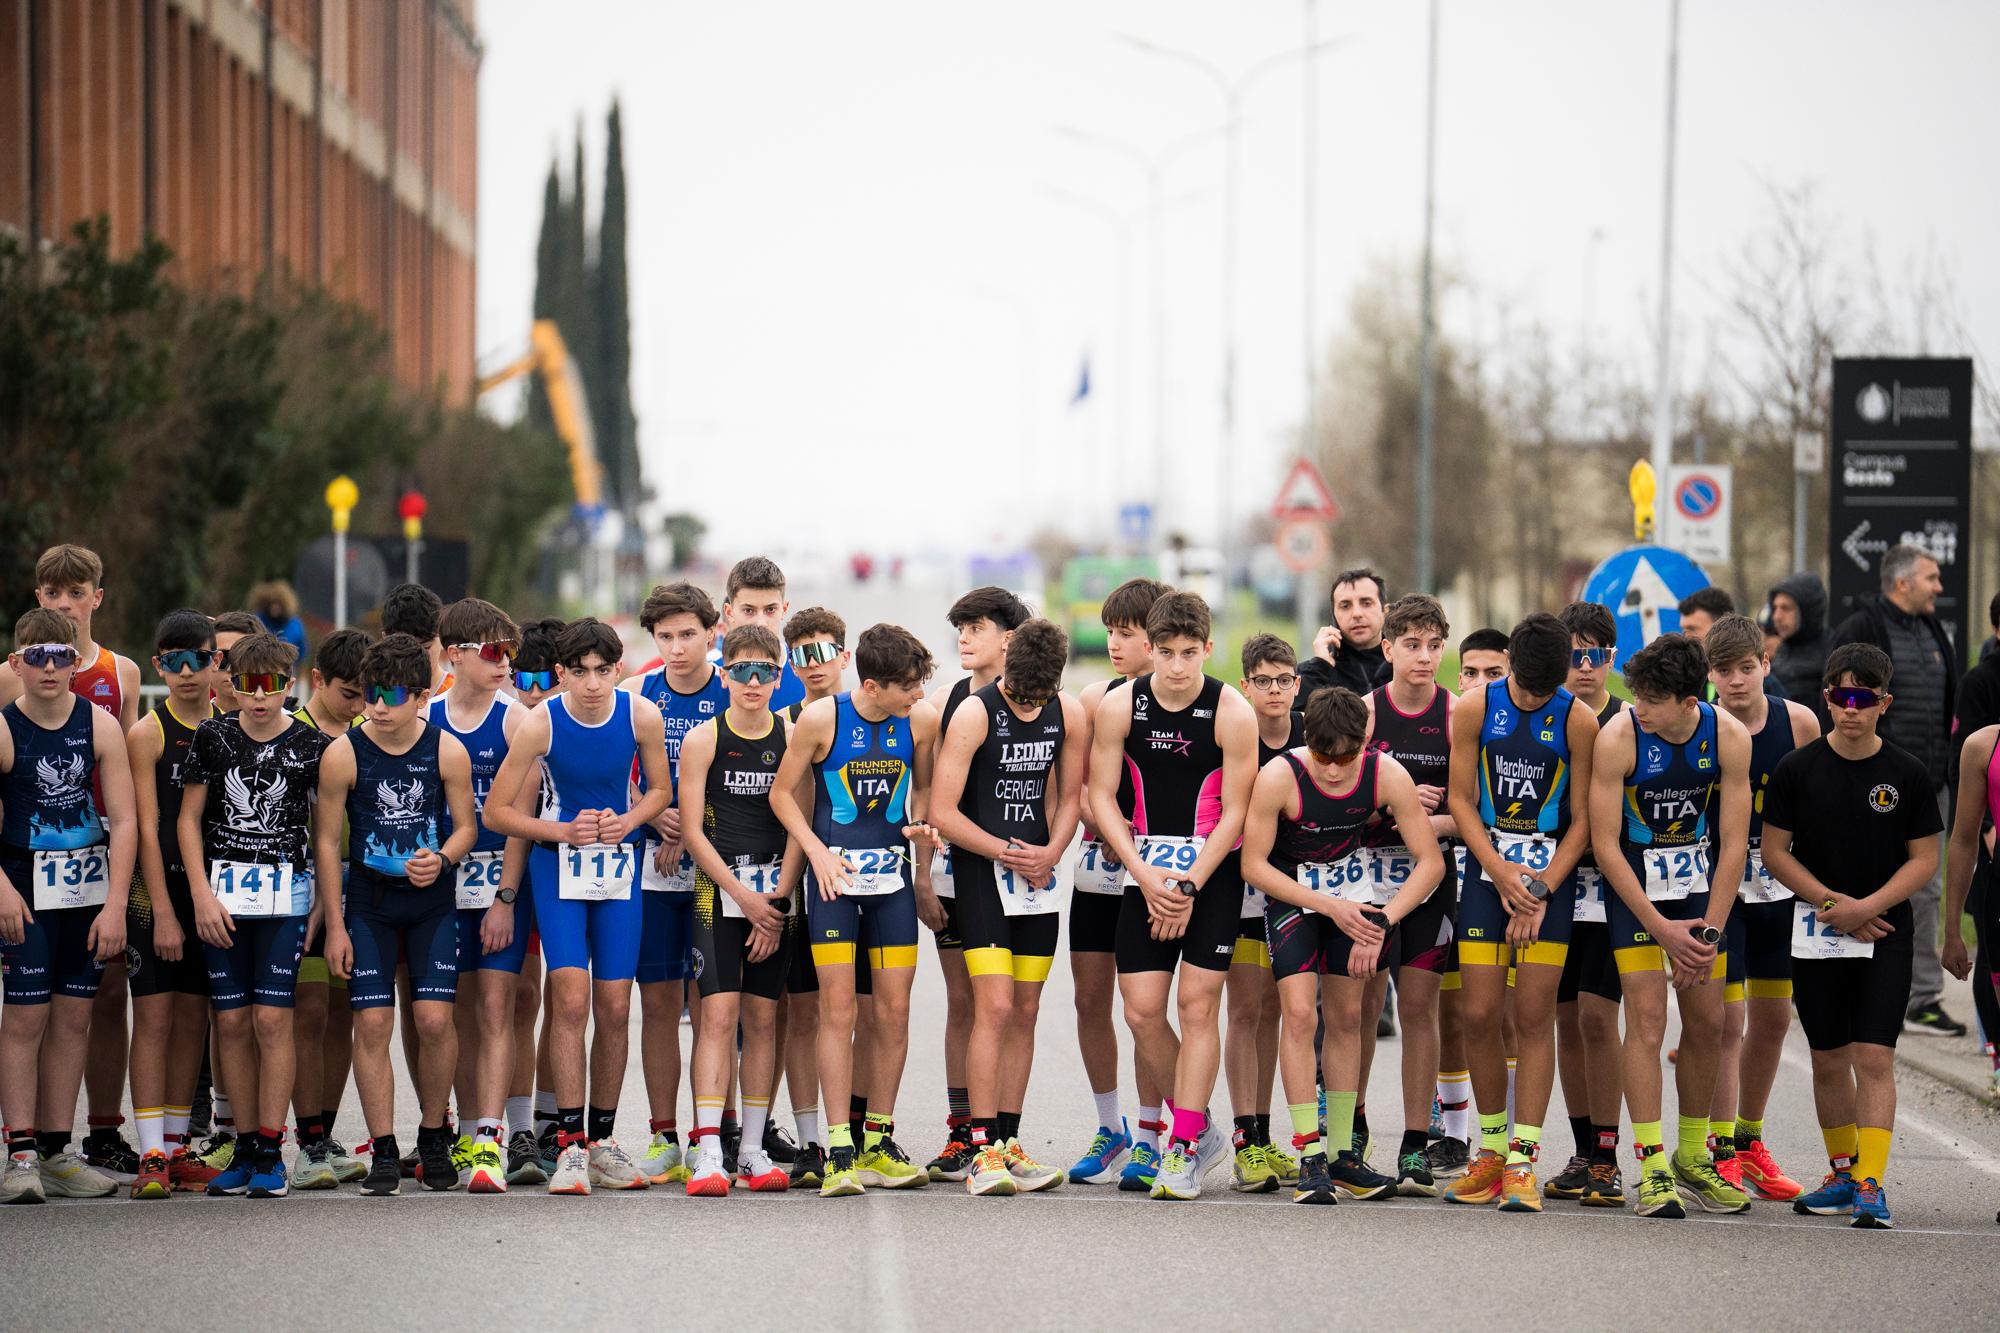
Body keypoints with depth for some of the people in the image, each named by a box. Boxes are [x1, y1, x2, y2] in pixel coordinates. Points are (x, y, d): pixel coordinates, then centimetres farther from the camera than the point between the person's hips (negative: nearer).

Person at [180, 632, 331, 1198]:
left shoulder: (313, 746, 0)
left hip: (287, 891, -2)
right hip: (221, 891, 2)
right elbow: (189, 818, 8)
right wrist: (202, 894, -1)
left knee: (272, 1019, -8)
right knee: (231, 1021, 3)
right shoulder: (211, 738, 4)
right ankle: (245, 1148, 12)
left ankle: (271, 1152, -3)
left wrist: (323, 902, 1)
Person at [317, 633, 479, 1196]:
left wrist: (442, 859, -18)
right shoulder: (342, 754, -8)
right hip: (369, 904, 0)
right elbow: (326, 838, -2)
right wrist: (334, 925, -4)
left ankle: (433, 1136, 12)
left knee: (434, 1018, -9)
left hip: (432, 902, 0)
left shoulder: (447, 751, -7)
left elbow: (466, 825, 5)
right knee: (372, 1022, -6)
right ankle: (384, 1151, 0)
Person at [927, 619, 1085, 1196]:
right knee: (994, 1006, -14)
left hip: (1039, 873, 5)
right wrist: (1008, 853, -13)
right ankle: (982, 1153, -13)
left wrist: (1050, 852, -2)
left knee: (1025, 1013, 7)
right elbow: (943, 812, -13)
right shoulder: (975, 714, -13)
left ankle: (1008, 1143, 13)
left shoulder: (1068, 715, 3)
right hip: (981, 871, -5)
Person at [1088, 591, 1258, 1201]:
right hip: (1146, 870, 3)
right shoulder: (1118, 706, -4)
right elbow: (1101, 797, 0)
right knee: (1142, 1012, -2)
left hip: (1213, 871, -3)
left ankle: (1183, 1150, -3)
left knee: (1197, 1003, -8)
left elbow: (1234, 812, -7)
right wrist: (1147, 878, -9)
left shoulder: (1232, 713, -10)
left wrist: (1189, 886, -13)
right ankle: (1200, 1129, 17)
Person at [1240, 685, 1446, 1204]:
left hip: (1356, 885, 3)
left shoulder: (1388, 775, -24)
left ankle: (1342, 1153, 14)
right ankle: (1310, 1158, -12)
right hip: (1292, 890, -3)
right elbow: (1253, 864, -20)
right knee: (1299, 1011, -15)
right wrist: (1331, 907, -24)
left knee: (1346, 1016, 6)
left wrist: (1382, 920, -27)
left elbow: (1430, 861, -16)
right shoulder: (1278, 777, -30)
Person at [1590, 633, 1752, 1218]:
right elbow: (1604, 844, -17)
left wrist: (1709, 932, -14)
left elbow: (1733, 843, -9)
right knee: (1647, 1020, -13)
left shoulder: (1729, 737, -14)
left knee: (1707, 1023, 5)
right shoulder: (1619, 737, -21)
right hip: (1634, 882, -3)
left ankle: (1693, 1157, 21)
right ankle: (1653, 1168, -11)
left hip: (1698, 879, 3)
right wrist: (1661, 928, -18)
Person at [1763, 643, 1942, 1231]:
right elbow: (1774, 851, 1)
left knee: (1874, 1056, -10)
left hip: (1885, 932, -2)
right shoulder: (1797, 769, -1)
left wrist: (1867, 906, -13)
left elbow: (1925, 858, 0)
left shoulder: (1908, 773, -2)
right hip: (1816, 933, 2)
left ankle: (1871, 1185, -12)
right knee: (1828, 1058, 9)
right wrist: (1832, 901, -10)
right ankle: (1843, 1174, 25)